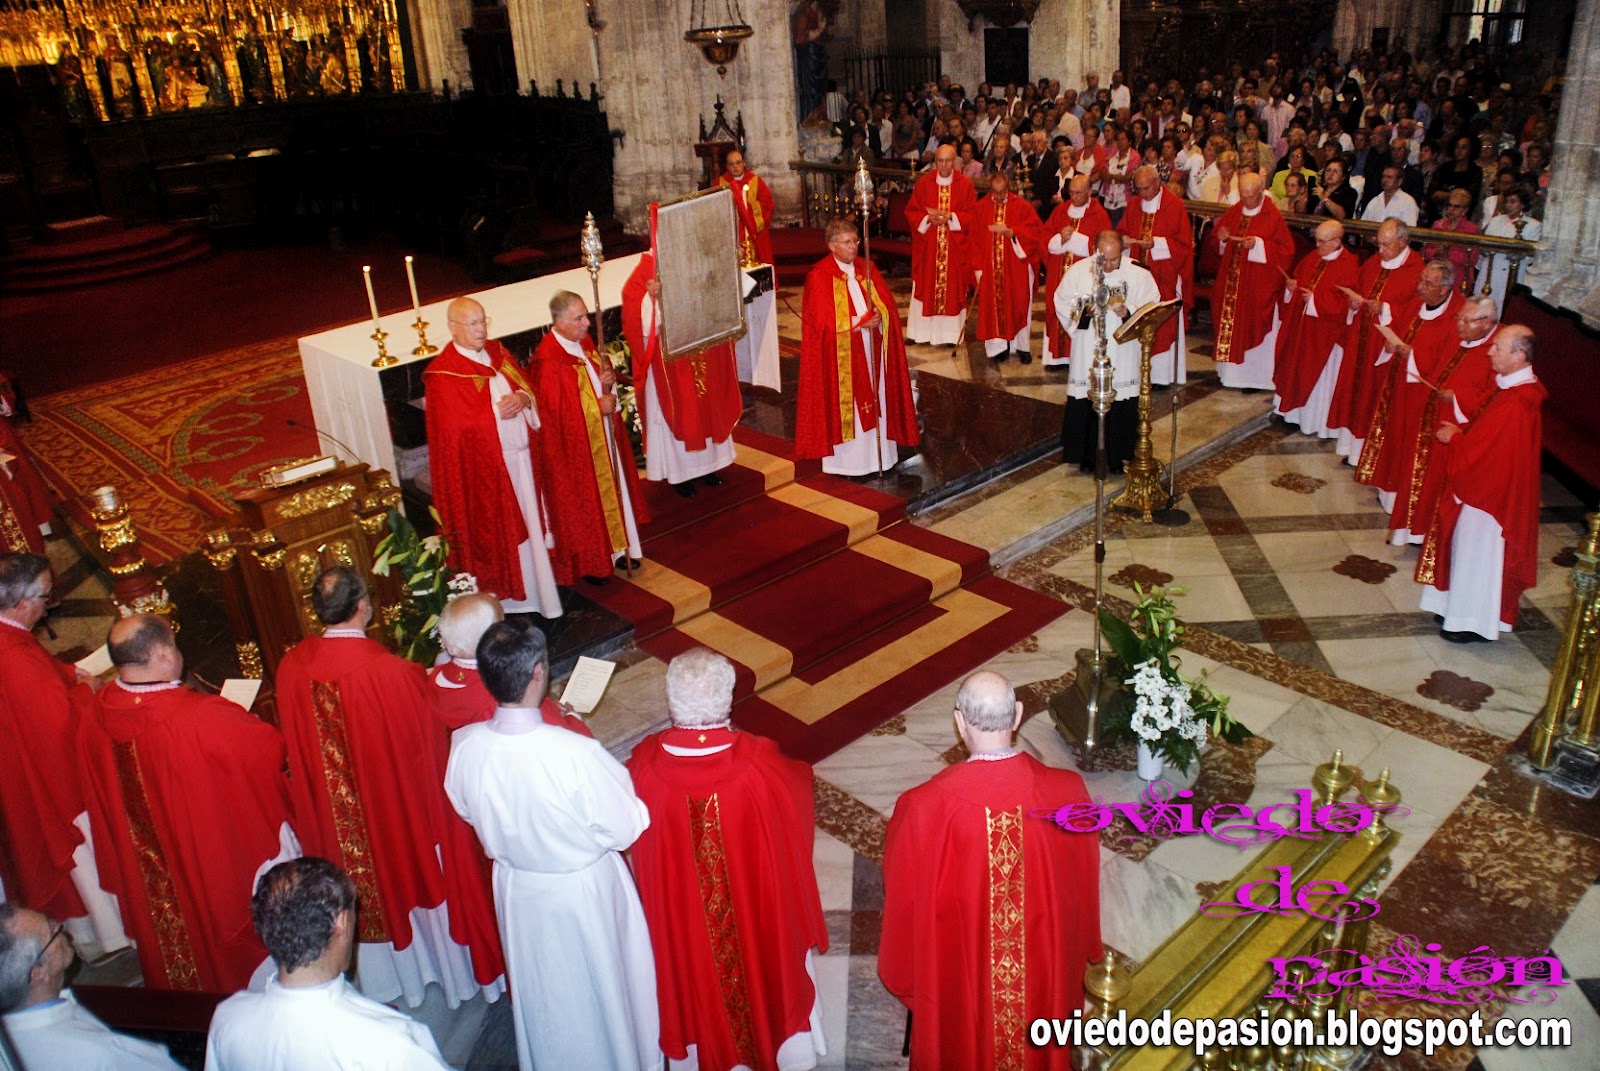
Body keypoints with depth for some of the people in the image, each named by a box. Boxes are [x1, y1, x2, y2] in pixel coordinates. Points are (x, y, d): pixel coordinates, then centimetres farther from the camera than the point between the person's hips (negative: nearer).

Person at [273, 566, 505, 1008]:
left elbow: (296, 747, -1)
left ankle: (390, 974, 43)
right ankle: (452, 970, 37)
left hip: (334, 812, 4)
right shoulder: (390, 670, -30)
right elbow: (422, 739, -17)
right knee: (418, 869, 18)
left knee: (366, 885, 23)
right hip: (402, 801, -4)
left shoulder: (291, 667, -15)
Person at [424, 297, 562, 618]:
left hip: (521, 456, 6)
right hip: (485, 468, -6)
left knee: (529, 524, 14)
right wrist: (500, 410, -16)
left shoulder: (498, 352, 8)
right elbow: (456, 426, -16)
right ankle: (509, 596, 17)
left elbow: (528, 386, 11)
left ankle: (540, 588, 27)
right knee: (498, 533, 4)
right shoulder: (443, 373, -12)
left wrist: (523, 399, -10)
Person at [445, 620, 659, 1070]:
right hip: (585, 891, -4)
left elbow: (467, 809, -1)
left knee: (541, 991, 30)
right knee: (603, 987, 24)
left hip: (517, 888, 4)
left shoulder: (464, 745, -22)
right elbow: (625, 829, -24)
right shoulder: (576, 753, -37)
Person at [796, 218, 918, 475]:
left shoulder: (867, 269, 10)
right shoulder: (819, 276, -7)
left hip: (870, 351, 5)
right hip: (839, 355, -5)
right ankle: (844, 460, 8)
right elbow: (824, 320, -15)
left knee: (873, 401, 7)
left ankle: (876, 453, 16)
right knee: (843, 403, -1)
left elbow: (888, 304, 5)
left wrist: (878, 317, -18)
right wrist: (861, 322, -17)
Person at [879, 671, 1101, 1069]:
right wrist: (1079, 952, 14)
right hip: (1045, 965, 2)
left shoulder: (925, 807, -29)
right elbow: (1082, 887, -5)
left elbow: (906, 904, -14)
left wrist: (906, 975, 5)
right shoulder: (1067, 791, -21)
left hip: (959, 975, -2)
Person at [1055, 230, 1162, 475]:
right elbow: (1062, 302, 2)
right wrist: (1084, 312, -16)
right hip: (1087, 353, 0)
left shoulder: (1139, 274, -4)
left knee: (1121, 407, 4)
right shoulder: (1078, 271, -2)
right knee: (1085, 406, 4)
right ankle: (1086, 456, 20)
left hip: (1123, 355, 0)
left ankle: (1117, 457, 20)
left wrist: (1129, 312, -21)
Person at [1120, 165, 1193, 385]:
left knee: (1162, 324, -2)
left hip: (1164, 277, -5)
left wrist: (1156, 243, -20)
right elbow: (1121, 232, 14)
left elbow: (1184, 243, -7)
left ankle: (1160, 374, 4)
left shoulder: (1174, 206, -5)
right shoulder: (1133, 205, 10)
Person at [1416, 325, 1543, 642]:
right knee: (1469, 547, 21)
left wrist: (1453, 437, -10)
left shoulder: (1516, 405, -29)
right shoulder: (1510, 385, 2)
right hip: (1484, 484, 10)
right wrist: (1460, 428, -2)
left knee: (1478, 554, 5)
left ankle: (1474, 621, 21)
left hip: (1492, 491, -10)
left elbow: (1479, 450, -26)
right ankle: (1462, 606, 37)